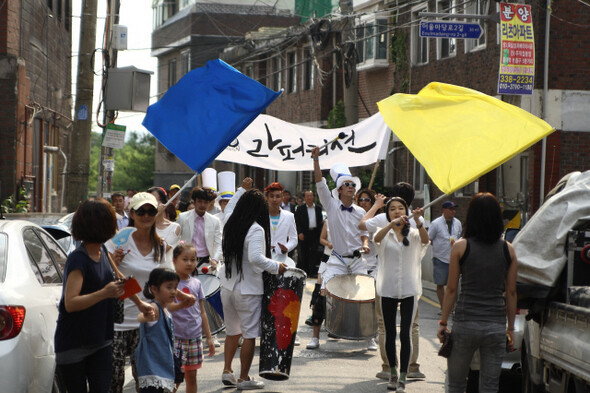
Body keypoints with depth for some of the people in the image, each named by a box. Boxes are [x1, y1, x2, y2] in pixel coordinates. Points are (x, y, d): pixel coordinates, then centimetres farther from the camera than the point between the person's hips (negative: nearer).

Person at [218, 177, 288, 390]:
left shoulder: (231, 223, 3)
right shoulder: (256, 230, -18)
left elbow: (229, 208, 28)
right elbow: (255, 258, -31)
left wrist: (242, 189, 31)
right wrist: (276, 266, -18)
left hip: (227, 286, 7)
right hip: (248, 289, -7)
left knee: (233, 331, 20)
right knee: (250, 334, 3)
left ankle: (227, 372, 20)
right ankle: (244, 378, 6)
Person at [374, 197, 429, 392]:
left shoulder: (413, 233, 4)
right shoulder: (385, 233, 3)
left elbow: (425, 239, -19)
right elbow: (377, 238, -21)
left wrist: (417, 221, -37)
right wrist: (393, 223, -39)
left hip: (409, 290, -1)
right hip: (387, 289, 1)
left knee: (405, 334, -8)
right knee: (390, 333, 8)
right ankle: (393, 373, 23)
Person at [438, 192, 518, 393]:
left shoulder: (460, 247, -4)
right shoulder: (508, 250, 2)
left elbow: (451, 289, -2)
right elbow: (511, 292, 6)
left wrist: (443, 322, 6)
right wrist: (510, 328, 14)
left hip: (465, 324, -2)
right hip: (496, 326, 2)